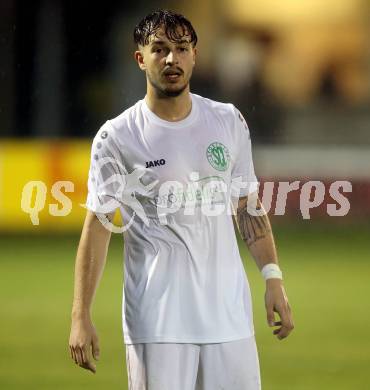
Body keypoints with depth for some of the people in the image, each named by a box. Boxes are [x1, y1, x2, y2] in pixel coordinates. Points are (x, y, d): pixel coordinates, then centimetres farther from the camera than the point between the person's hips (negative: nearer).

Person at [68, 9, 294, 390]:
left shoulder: (229, 121, 8)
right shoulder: (116, 137, -4)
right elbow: (97, 226, -3)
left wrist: (273, 278, 7)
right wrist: (80, 316, -10)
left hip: (228, 312, 3)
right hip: (155, 319, -3)